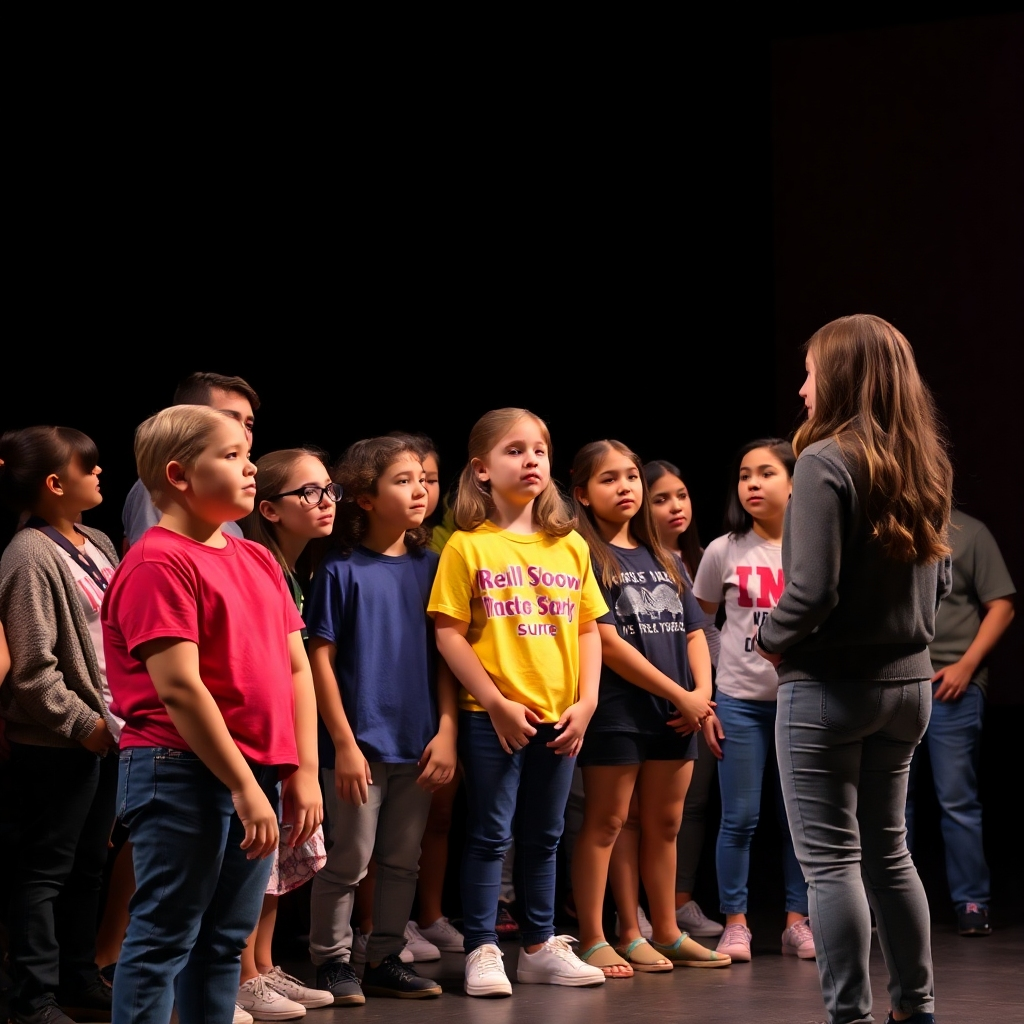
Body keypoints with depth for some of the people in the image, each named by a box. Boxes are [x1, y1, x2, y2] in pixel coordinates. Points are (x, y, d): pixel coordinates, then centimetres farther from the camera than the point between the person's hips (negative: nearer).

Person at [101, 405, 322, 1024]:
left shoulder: (259, 562, 14)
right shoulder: (158, 563, -12)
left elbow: (296, 670, 14)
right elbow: (179, 688, -17)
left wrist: (303, 770, 5)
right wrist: (242, 785, -17)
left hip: (256, 776, 8)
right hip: (183, 771, -8)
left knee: (226, 939, 13)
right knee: (164, 938, -4)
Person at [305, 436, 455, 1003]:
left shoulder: (429, 566, 6)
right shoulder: (341, 571, -7)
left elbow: (444, 656, 8)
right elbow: (321, 659, -8)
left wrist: (446, 731, 0)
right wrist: (344, 743, -12)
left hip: (418, 744, 5)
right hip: (361, 743, -5)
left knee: (402, 861, 12)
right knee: (348, 861, 1)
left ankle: (386, 960, 22)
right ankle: (332, 961, 13)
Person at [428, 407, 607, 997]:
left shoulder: (571, 547, 8)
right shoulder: (468, 547, -5)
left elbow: (590, 628, 10)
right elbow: (449, 634, -9)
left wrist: (586, 702, -1)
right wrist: (497, 702, -14)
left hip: (559, 718, 4)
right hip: (493, 717, -4)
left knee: (544, 837, 14)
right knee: (491, 835, 0)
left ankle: (541, 947, 23)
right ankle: (482, 952, 6)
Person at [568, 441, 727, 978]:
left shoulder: (663, 560, 16)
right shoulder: (586, 557, -7)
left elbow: (693, 632, 15)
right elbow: (607, 641, -14)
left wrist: (701, 693, -3)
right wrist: (678, 693, -12)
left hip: (675, 713, 6)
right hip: (616, 709, -6)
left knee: (664, 823, 12)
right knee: (605, 823, -3)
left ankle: (665, 933, 20)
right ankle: (593, 940, -1)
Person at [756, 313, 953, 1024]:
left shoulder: (827, 463, -17)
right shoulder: (924, 467, 5)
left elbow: (811, 590, -22)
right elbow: (939, 581, 15)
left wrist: (771, 639, -5)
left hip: (827, 688, -7)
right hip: (907, 682, 7)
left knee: (831, 857, 0)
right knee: (888, 848, 18)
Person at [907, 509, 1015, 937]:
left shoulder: (969, 532, 2)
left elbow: (1001, 606, 0)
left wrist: (966, 665, -9)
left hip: (951, 686, -4)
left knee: (957, 800, -2)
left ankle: (971, 904, 4)